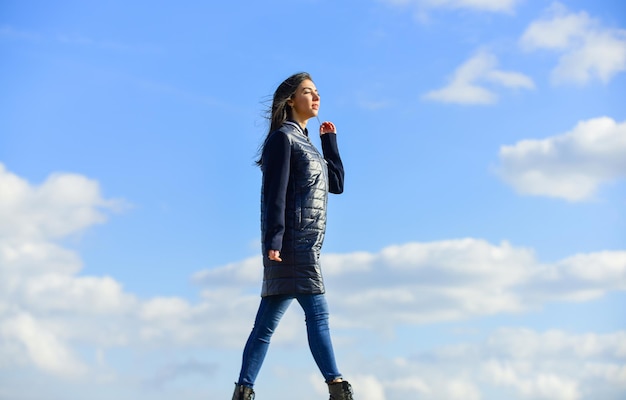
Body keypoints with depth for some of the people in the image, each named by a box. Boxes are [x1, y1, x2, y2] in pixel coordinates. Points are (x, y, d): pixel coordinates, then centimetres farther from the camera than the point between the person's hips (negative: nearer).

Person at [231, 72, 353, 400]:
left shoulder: (305, 143, 24)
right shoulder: (282, 137, -4)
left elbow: (336, 184, 23)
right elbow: (274, 192, -13)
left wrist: (330, 140, 21)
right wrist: (273, 240, -22)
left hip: (306, 244, 9)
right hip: (293, 241, -9)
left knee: (266, 324, 6)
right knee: (317, 314, -15)